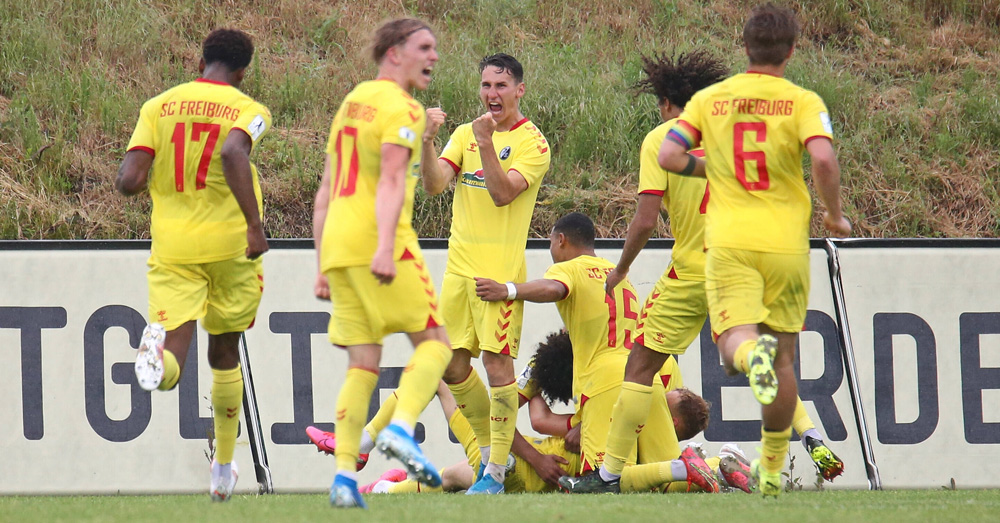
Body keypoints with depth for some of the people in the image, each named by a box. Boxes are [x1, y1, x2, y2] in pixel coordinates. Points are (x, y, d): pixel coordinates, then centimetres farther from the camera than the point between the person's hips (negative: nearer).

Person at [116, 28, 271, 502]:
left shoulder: (157, 107, 5)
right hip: (230, 243, -1)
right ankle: (223, 468, 29)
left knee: (172, 364, -8)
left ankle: (158, 357, -47)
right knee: (225, 355, 20)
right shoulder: (247, 110, -4)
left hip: (172, 247, 1)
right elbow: (234, 152, -27)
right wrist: (255, 224, -25)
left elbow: (127, 181, -4)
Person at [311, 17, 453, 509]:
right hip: (379, 244, -8)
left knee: (362, 366, 5)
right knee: (433, 343, 0)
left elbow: (325, 194, 23)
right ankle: (401, 429, -21)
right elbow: (391, 179, -18)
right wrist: (385, 246, -28)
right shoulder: (400, 107, -4)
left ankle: (344, 476, -6)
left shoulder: (350, 104, 23)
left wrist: (323, 267, 24)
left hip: (338, 247, 8)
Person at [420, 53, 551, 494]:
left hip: (500, 270, -6)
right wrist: (427, 142, -15)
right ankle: (490, 451, 25)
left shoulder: (532, 143, -4)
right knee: (453, 366, 8)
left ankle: (495, 472, -5)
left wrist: (486, 143, -24)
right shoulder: (465, 134, 13)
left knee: (497, 362, -10)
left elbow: (502, 193, -17)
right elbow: (434, 184, 0)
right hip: (459, 268, 6)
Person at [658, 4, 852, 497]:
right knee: (783, 359, 11)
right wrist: (834, 215, -1)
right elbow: (823, 158, -17)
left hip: (729, 242, 0)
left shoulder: (709, 99, 5)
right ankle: (772, 467, 15)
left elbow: (668, 156, -2)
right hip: (786, 243, 0)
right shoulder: (802, 101, -1)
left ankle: (751, 351, -44)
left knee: (734, 342, -6)